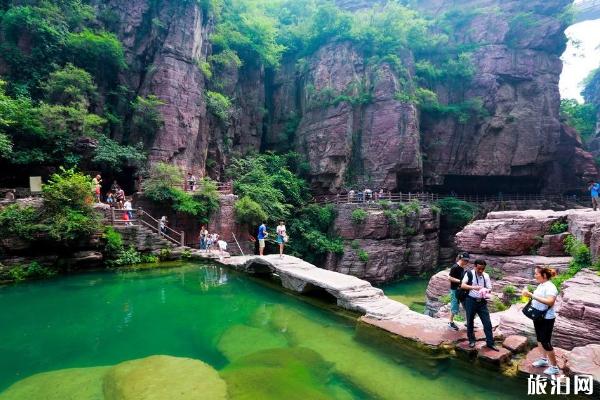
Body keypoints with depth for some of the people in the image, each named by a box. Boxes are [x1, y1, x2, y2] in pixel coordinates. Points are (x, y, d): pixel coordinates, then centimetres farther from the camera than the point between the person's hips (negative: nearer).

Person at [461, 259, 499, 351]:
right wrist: (473, 287, -33)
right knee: (470, 321, 9)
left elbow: (489, 288, 5)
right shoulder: (469, 274, -10)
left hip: (482, 302, 3)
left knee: (487, 322, 3)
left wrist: (486, 291, -18)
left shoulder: (486, 276, 2)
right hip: (471, 301, -3)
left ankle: (490, 343, 14)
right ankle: (471, 340, 26)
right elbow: (462, 285, -18)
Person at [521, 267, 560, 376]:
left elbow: (550, 302, -37)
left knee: (546, 342, 0)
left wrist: (532, 295, -37)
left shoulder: (550, 287, -23)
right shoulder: (540, 285, 4)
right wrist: (529, 295, -2)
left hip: (546, 319, -9)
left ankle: (554, 367, 14)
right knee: (540, 339, 20)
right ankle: (544, 359, 36)